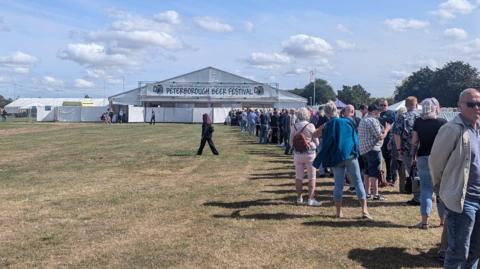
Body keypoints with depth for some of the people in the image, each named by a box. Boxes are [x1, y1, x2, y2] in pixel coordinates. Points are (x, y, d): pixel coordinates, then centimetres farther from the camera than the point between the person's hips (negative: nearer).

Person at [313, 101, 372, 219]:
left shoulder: (328, 126, -4)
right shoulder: (347, 122, 0)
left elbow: (326, 146, -5)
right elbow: (355, 138, 2)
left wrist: (318, 161, 2)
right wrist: (356, 152, 13)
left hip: (336, 158, 0)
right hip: (351, 156, 0)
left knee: (338, 185, 7)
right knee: (358, 182, 4)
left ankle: (339, 212, 9)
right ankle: (364, 210, -1)